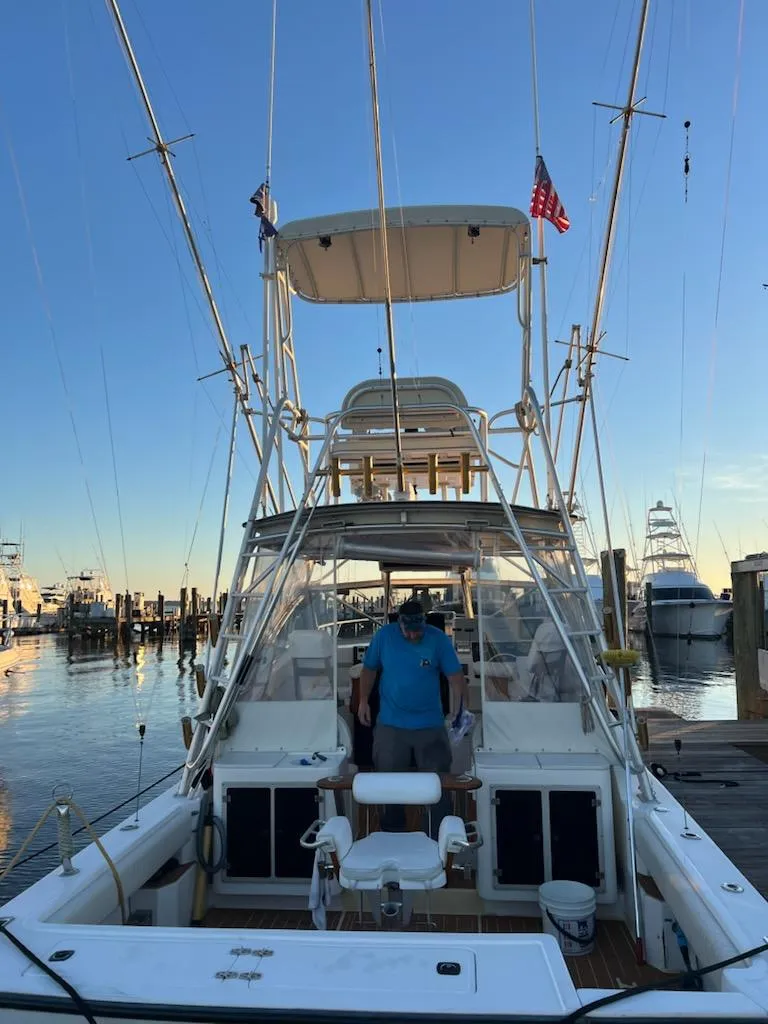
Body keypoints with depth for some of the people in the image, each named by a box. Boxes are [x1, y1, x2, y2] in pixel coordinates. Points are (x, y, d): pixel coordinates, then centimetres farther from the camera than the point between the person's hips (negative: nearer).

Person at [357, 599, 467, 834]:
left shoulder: (438, 639, -9)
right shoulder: (384, 635, -5)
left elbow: (455, 675, -10)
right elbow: (369, 669, 7)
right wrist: (363, 700, 3)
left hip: (430, 726, -1)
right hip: (390, 724, 2)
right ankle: (392, 836, 34)